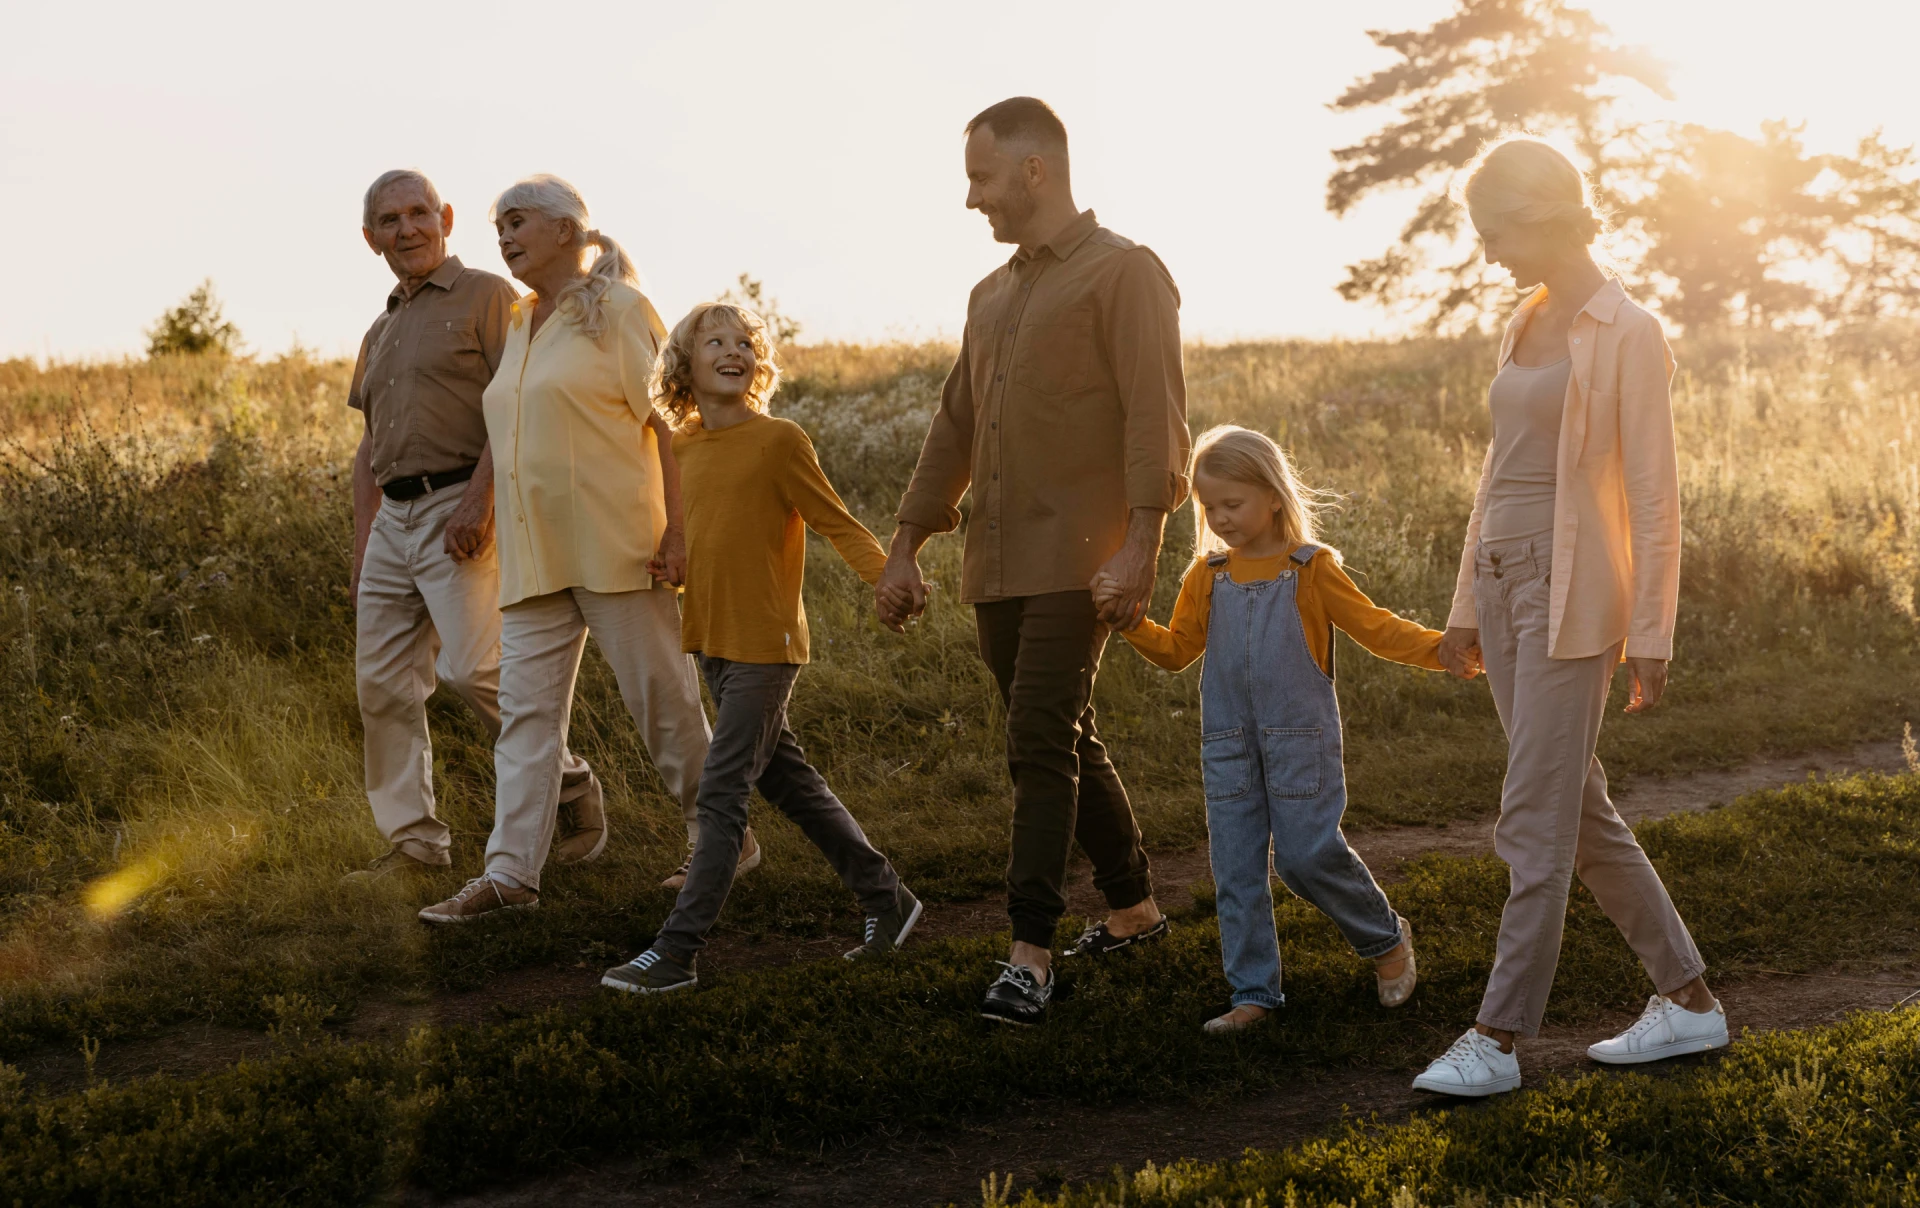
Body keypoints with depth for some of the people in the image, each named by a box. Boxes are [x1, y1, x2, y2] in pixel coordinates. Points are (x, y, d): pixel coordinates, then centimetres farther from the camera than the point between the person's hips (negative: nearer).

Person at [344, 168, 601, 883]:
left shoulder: (485, 296, 0)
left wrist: (477, 498, -20)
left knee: (473, 666, -17)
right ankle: (413, 843, 9)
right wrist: (362, 548, 18)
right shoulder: (382, 331, 22)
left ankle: (570, 787, 3)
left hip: (461, 509, -8)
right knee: (382, 682, 3)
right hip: (393, 517, 8)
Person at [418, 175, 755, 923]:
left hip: (611, 544, -7)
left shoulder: (619, 310, -3)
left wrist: (675, 530, -15)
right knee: (526, 709, 1)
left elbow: (665, 422, -8)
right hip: (533, 553, 7)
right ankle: (510, 873, -1)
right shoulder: (516, 327, 17)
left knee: (663, 698, 1)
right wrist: (487, 517, 17)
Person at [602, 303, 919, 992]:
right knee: (787, 780, 15)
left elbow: (835, 522, -11)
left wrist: (890, 579, -23)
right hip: (712, 641, 7)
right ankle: (886, 898, 28)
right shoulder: (679, 449, 9)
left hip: (765, 644, -7)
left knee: (721, 794, -7)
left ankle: (675, 953, -4)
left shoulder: (778, 440, -10)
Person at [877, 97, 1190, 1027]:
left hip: (1076, 562, -8)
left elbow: (1155, 415, -13)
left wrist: (1141, 541, -22)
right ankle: (1133, 906, 28)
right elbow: (954, 427, 22)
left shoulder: (1123, 272, -4)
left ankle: (1029, 953, -13)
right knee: (1062, 743, 14)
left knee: (1042, 743, -14)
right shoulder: (994, 296, 21)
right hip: (998, 564, 8)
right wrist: (905, 548, 18)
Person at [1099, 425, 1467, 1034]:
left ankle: (1387, 939, 18)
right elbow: (1177, 650, 15)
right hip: (1228, 742, 4)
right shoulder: (1207, 575, 9)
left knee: (1308, 853, -8)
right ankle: (1254, 992, 10)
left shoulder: (1311, 567, -3)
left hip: (1299, 737, -4)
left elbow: (1373, 627, -4)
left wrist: (1439, 647, -17)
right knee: (1236, 868, 2)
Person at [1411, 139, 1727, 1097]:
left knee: (1536, 820, -5)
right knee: (1577, 811, 12)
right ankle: (1688, 998, 22)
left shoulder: (1626, 335, -10)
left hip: (1573, 591, -9)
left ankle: (1499, 1038, 0)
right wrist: (1467, 604, 18)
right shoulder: (1528, 325, 14)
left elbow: (1654, 495, -11)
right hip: (1506, 582, 9)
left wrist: (1651, 636, -13)